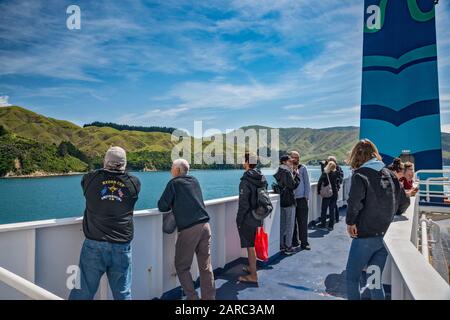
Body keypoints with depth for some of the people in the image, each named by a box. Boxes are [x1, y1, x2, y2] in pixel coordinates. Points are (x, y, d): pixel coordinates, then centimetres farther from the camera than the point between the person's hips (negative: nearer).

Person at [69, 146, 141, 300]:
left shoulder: (90, 178, -4)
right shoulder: (134, 182, -3)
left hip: (94, 245, 0)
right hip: (121, 247, 1)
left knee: (82, 292, 10)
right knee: (123, 294, 12)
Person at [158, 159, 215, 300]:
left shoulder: (174, 183, 0)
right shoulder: (195, 181, 17)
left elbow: (162, 207, -1)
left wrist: (172, 205, 18)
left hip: (188, 229, -5)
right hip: (205, 225, 6)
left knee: (182, 266, 10)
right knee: (206, 266, 10)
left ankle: (192, 297, 9)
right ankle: (209, 297, 16)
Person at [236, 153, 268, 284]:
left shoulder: (246, 181, -20)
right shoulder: (262, 178, 6)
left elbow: (243, 204, -21)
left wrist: (239, 220, -12)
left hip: (248, 219, -8)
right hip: (258, 217, 8)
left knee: (250, 246, 1)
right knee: (253, 244, 22)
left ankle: (253, 276, 10)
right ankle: (252, 267, 37)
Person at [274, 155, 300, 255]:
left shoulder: (277, 172, 9)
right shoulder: (287, 172, -16)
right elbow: (293, 185, -17)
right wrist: (297, 176, -5)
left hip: (281, 201, 8)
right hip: (289, 201, -8)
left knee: (282, 224, 14)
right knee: (289, 225, 2)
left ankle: (281, 245, 21)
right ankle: (288, 247, 7)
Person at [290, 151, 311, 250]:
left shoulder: (303, 168, 4)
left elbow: (306, 183, 6)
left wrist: (306, 196, 1)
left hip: (301, 198, 0)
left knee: (303, 222, 3)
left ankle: (304, 242, 11)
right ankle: (294, 241, 20)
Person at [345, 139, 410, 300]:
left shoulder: (360, 174, -12)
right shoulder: (390, 174, 6)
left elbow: (354, 201, -28)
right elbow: (404, 203, 9)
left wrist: (350, 222, -15)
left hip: (365, 236, -6)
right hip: (387, 236, 6)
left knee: (352, 278, 11)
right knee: (376, 280, 18)